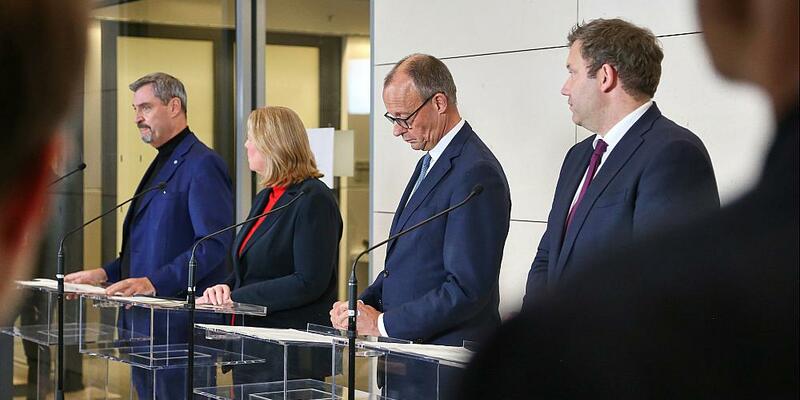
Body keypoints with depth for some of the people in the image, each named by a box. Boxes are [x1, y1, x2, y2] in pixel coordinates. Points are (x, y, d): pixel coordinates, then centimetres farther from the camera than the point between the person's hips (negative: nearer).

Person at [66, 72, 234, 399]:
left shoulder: (202, 164, -12)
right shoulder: (162, 165, 20)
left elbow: (214, 245, -21)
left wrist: (154, 282, -26)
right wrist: (105, 273, 12)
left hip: (179, 323, -10)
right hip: (144, 320, 10)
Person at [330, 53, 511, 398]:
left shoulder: (477, 175, -18)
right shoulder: (431, 161, 13)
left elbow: (467, 289, -22)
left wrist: (383, 323, -18)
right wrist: (364, 304, 2)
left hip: (447, 363, -9)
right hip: (408, 358, 9)